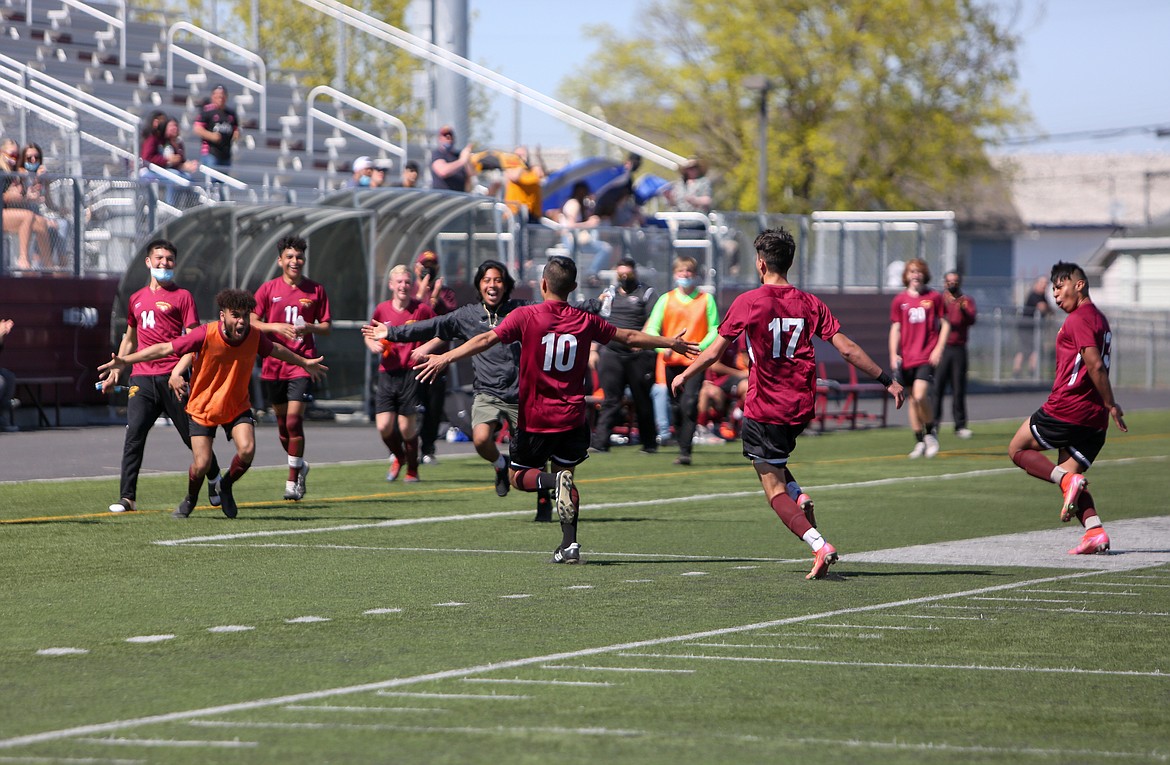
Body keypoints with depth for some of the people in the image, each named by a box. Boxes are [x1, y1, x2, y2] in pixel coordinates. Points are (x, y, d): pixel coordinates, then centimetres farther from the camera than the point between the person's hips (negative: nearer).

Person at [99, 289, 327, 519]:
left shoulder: (254, 336, -12)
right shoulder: (206, 334, -24)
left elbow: (275, 350, 12)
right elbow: (166, 348, -20)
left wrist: (304, 362, 27)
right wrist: (126, 361, -24)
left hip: (237, 406, 2)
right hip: (203, 407, -2)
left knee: (247, 450, -22)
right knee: (201, 465, -9)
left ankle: (226, 486, 9)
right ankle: (190, 499, 26)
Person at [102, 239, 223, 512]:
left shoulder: (182, 296, 2)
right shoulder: (136, 299, 17)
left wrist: (178, 371, -17)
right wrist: (116, 371, 19)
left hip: (172, 379, -3)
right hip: (141, 377, 4)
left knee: (192, 435, 5)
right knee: (134, 435, -10)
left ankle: (214, 480, 30)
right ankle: (127, 497, -12)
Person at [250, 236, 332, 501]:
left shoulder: (316, 290, 4)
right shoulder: (268, 289, 4)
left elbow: (327, 326, 8)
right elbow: (251, 322, 0)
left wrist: (309, 328, -13)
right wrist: (277, 327, -16)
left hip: (302, 364, -2)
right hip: (273, 365, 2)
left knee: (294, 420, -13)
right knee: (282, 422, 10)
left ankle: (292, 481, -6)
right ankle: (299, 466, 33)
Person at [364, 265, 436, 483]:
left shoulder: (422, 309, -3)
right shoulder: (382, 309, 5)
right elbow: (368, 334, 21)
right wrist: (373, 344, -1)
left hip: (410, 374, -3)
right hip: (387, 373, 3)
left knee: (407, 427, -3)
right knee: (384, 426, -6)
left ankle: (412, 469, 18)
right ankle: (398, 457, 25)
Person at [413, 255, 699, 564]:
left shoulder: (526, 316, -8)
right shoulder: (585, 321, 2)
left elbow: (486, 339, -18)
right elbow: (630, 337, 14)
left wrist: (445, 358, -19)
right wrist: (671, 343, 28)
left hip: (535, 417, -3)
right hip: (572, 418, 3)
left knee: (520, 476, 11)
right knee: (566, 474, 14)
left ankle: (555, 481, -21)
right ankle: (569, 544, 2)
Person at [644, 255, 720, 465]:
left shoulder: (706, 299, 4)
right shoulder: (666, 300, 8)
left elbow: (715, 331, 0)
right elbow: (652, 329, 2)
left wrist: (700, 347, -18)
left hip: (695, 361, -3)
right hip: (671, 361, 3)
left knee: (689, 404, -17)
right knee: (676, 407, 7)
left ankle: (685, 452, -19)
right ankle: (683, 448, 19)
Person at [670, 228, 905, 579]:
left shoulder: (747, 302, -8)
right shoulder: (809, 303, 1)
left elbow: (715, 351, -1)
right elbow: (847, 348, -2)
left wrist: (685, 376, 16)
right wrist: (886, 380, 5)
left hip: (765, 409, -5)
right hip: (801, 407, 5)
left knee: (774, 489, -2)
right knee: (774, 461, 32)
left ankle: (819, 545, -20)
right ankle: (799, 498, 4)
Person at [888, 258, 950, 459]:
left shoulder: (934, 297, 2)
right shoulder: (899, 300, 7)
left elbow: (945, 324, 5)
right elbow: (895, 329, 8)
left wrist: (938, 349, -6)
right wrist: (894, 355, -1)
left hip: (927, 357, -3)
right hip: (907, 358, 3)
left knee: (920, 395, -20)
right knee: (912, 399, 7)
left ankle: (931, 432, 2)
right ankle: (920, 442, 17)